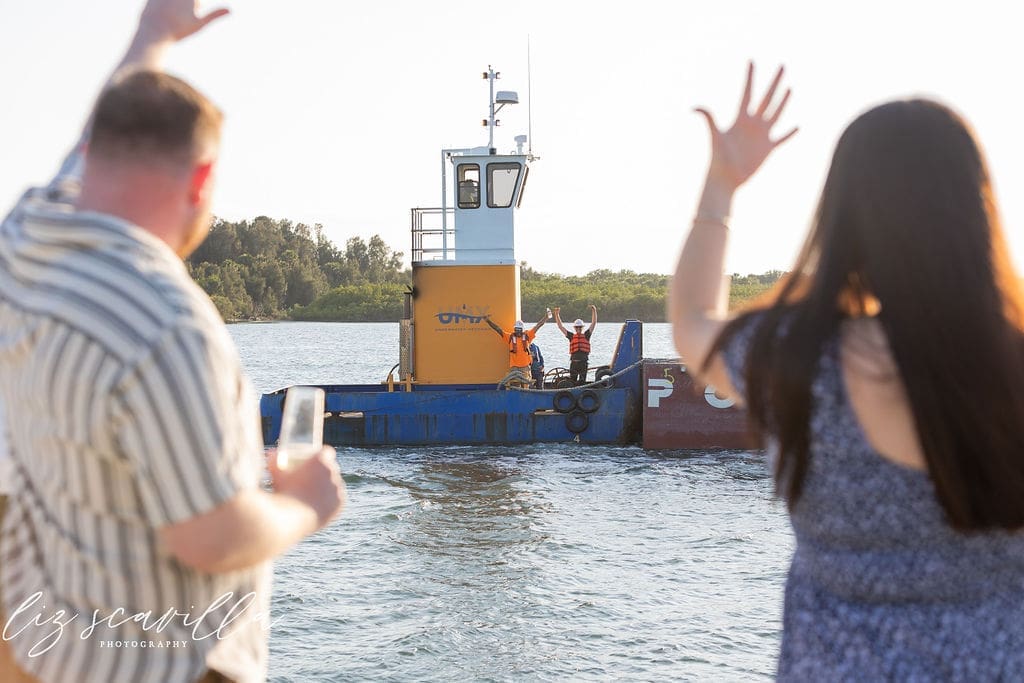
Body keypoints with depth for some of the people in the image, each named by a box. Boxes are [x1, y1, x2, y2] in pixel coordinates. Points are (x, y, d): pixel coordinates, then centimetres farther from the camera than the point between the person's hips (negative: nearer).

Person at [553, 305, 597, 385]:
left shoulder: (586, 336, 9)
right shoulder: (571, 336, 9)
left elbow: (593, 323, 5)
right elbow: (560, 326, 8)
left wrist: (594, 311, -4)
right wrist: (557, 314, 1)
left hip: (584, 362, 0)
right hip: (574, 362, 0)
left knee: (582, 382, 3)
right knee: (572, 381, -1)